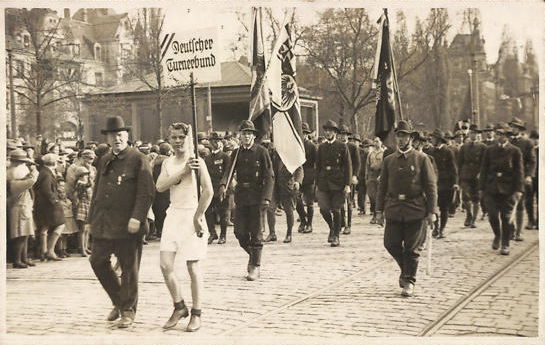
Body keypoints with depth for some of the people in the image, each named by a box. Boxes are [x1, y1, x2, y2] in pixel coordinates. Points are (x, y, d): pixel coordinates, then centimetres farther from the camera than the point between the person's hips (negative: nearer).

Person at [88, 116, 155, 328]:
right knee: (98, 262, 8)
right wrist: (91, 219, 17)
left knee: (129, 268, 1)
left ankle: (128, 310, 15)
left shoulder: (138, 160, -5)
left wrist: (137, 218, -20)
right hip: (103, 224, 6)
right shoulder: (104, 161, 15)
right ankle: (118, 301, 26)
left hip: (127, 225, -6)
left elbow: (146, 193, -11)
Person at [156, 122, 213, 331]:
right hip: (173, 214, 5)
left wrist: (198, 218, -15)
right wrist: (183, 171, -14)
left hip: (191, 214, -5)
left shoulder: (197, 161, -6)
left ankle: (196, 314, 13)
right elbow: (160, 187, -6)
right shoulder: (167, 163, 11)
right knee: (165, 265, -2)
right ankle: (179, 308, 17)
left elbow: (208, 191, -16)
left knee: (193, 267, 0)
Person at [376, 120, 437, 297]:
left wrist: (431, 211, -6)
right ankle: (406, 270, 27)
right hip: (394, 210, 3)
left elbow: (431, 186, -1)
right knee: (391, 244, 1)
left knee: (412, 248, 1)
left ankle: (409, 281, 16)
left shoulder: (422, 159, 0)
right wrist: (379, 210, 7)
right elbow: (382, 186, 11)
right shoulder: (389, 160, 9)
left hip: (416, 210, -3)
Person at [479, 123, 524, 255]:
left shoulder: (515, 151, 2)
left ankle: (505, 245, 11)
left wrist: (519, 189, -7)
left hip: (508, 189, -2)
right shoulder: (490, 150, 8)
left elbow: (519, 171, 0)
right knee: (493, 216, -2)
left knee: (506, 218, 0)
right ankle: (497, 236, 26)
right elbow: (484, 169, 9)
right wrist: (482, 187, 3)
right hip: (492, 188, 2)